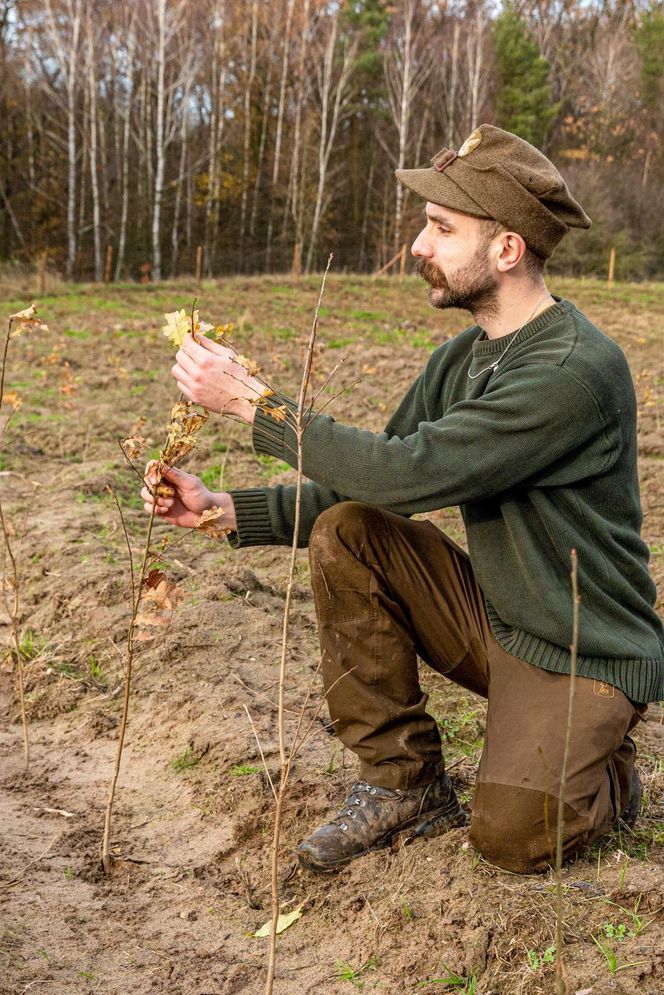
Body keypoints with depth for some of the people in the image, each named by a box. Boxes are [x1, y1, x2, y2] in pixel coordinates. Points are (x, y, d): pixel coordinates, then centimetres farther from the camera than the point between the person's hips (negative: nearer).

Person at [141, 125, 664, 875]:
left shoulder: (576, 370, -25)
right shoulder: (461, 359, 2)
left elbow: (409, 473, -33)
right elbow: (367, 488, 3)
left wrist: (251, 402, -26)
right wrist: (223, 510, -9)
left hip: (587, 658, -7)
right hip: (493, 619, 7)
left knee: (508, 836, -26)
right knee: (343, 535, -13)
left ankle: (602, 777, 12)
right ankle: (404, 784, -1)